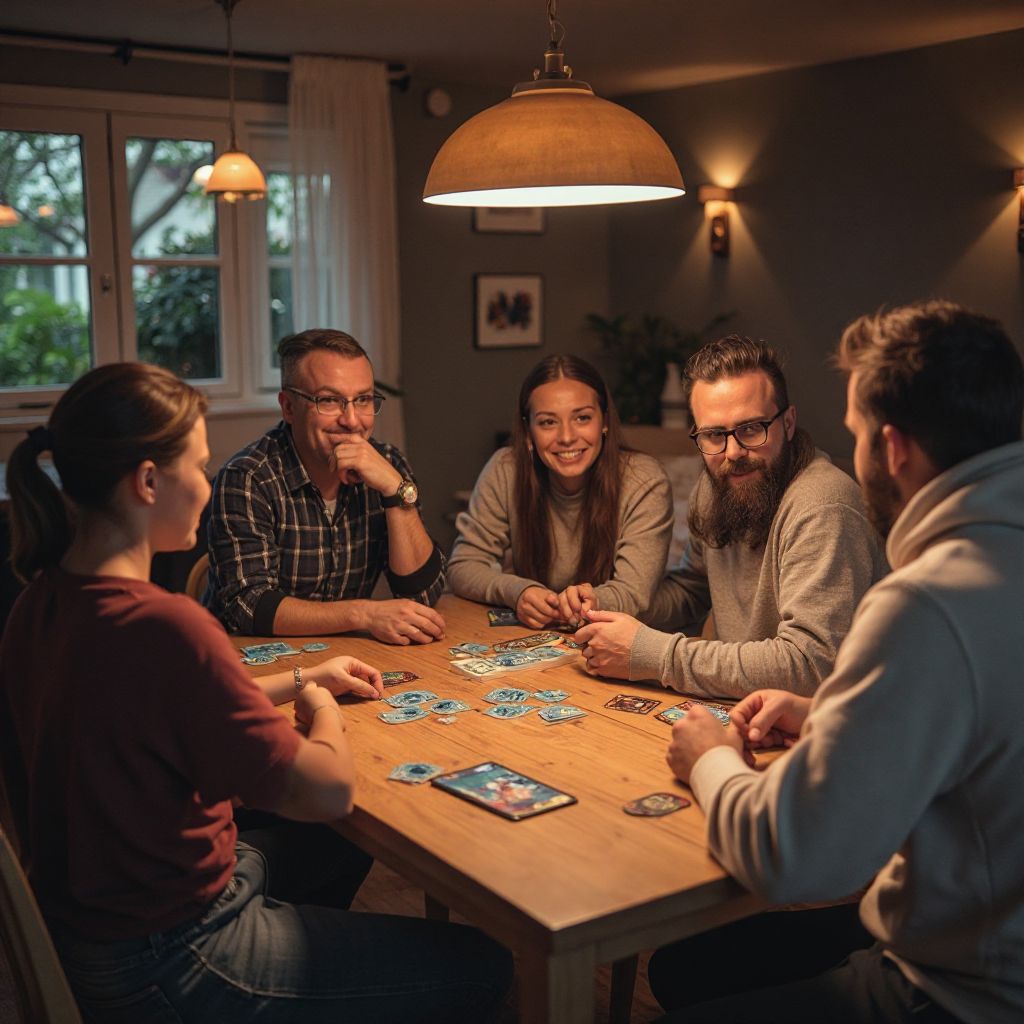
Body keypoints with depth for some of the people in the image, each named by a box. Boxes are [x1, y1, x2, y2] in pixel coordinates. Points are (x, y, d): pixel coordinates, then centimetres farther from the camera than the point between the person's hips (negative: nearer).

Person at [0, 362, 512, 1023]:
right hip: (165, 969, -9)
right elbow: (329, 792, -25)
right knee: (481, 968, -1)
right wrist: (323, 711, -4)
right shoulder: (163, 625, -30)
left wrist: (301, 681, 13)